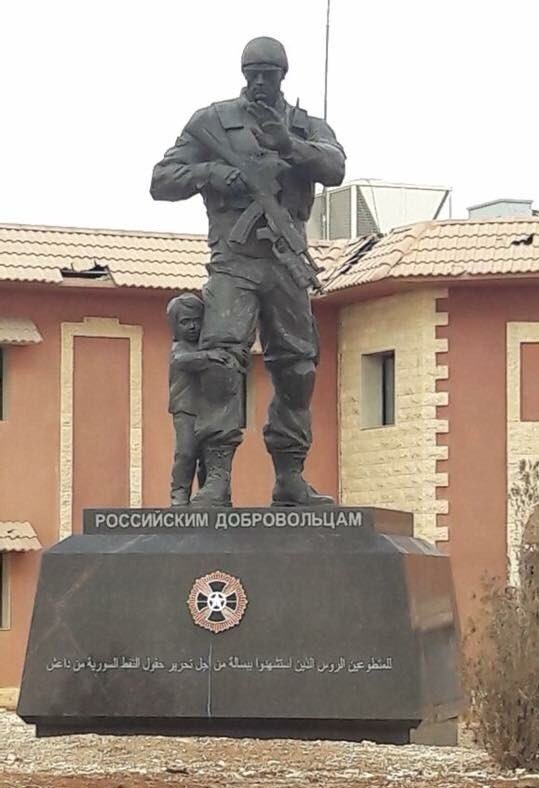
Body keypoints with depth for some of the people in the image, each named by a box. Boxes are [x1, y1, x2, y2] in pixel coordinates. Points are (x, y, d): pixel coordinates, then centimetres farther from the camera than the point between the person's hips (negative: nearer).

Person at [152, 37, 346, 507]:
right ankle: (218, 476, -23)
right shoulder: (213, 121, 10)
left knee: (297, 365, 4)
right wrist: (213, 173, -11)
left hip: (287, 260, 3)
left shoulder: (308, 128, 16)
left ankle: (290, 478, 12)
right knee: (222, 354, -19)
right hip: (234, 259, -3)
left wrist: (288, 145, -21)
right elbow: (162, 182, 7)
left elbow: (335, 169, -5)